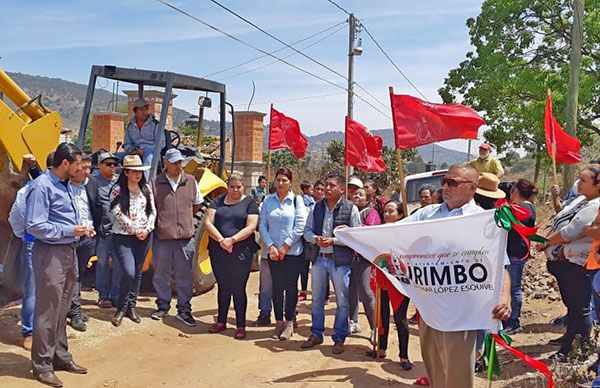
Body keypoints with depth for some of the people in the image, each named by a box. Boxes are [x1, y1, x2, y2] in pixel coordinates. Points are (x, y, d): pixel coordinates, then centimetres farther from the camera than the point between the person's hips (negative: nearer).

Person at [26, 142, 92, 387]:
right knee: (47, 311, -1)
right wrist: (70, 231, -18)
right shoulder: (42, 186, -15)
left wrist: (81, 229, 3)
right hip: (50, 254, -9)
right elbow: (35, 226, -20)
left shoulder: (64, 185, 12)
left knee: (62, 309, 18)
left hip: (68, 252, 9)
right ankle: (42, 365, 11)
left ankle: (60, 356, 30)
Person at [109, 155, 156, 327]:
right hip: (123, 237, -5)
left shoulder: (146, 188, 10)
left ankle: (131, 306, 22)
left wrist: (147, 229, -5)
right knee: (128, 272, -15)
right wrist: (135, 230, -13)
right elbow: (118, 214, -12)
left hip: (144, 237, 5)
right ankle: (121, 308, 4)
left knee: (137, 272, 9)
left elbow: (152, 211, 9)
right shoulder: (118, 190, -4)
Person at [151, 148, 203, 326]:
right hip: (162, 236, -1)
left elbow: (197, 204, 18)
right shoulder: (155, 183, -2)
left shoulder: (191, 181, 5)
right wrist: (161, 221, 2)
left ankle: (184, 309, 17)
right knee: (161, 274, 10)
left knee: (184, 275, 6)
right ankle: (163, 306, 26)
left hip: (185, 236, 1)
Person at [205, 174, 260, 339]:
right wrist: (221, 240, -14)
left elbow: (251, 227, -8)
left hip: (241, 252, -3)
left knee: (238, 288, -1)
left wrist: (232, 240, -19)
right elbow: (208, 222, 1)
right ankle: (221, 321, 26)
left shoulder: (249, 203, 2)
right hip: (218, 252, 3)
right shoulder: (218, 201, 11)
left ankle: (241, 325, 9)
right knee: (223, 286, 13)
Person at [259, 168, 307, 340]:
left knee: (291, 286, 0)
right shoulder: (268, 200, 7)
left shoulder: (297, 200, -1)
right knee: (277, 286, 7)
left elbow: (300, 226, -7)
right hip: (273, 252, 2)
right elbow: (262, 225, 4)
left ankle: (289, 321, 11)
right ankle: (279, 321, 17)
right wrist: (270, 246, -8)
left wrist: (285, 246, -10)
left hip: (293, 251, -2)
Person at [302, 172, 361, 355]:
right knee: (317, 299, 14)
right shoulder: (317, 207, 6)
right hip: (319, 258, 4)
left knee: (342, 301, 5)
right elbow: (307, 230, 9)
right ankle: (316, 335, 29)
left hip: (340, 260, -4)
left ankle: (339, 338, 20)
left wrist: (333, 240, -18)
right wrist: (316, 238, -13)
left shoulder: (351, 209, -6)